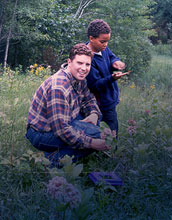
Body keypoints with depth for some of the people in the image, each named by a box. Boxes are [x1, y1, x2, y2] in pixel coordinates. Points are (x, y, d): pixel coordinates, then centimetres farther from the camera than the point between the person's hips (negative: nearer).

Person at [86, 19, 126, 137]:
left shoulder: (103, 48, -2)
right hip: (103, 105, -9)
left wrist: (115, 62, -9)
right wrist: (112, 78, -38)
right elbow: (95, 85, -23)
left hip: (111, 98, 9)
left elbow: (112, 56, 16)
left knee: (113, 131, 21)